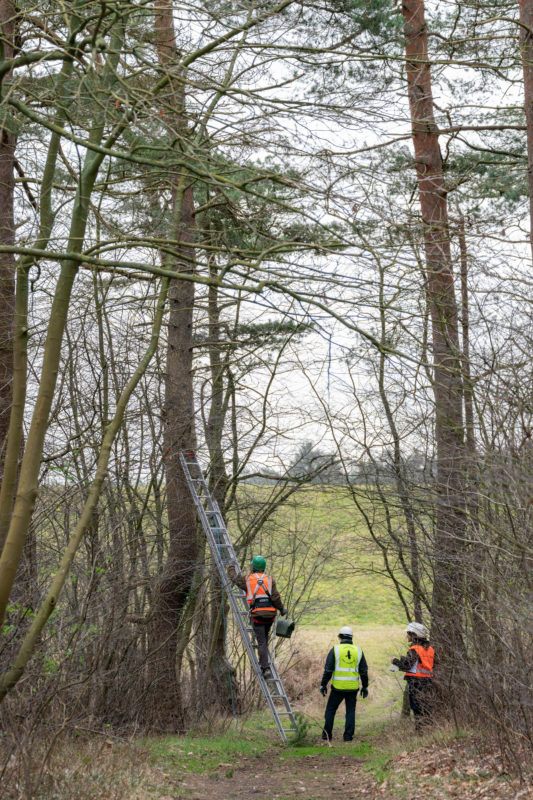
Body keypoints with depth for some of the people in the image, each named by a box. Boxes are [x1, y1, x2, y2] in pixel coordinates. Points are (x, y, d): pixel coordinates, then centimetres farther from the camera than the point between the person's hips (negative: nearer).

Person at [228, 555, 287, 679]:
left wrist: (232, 567, 41)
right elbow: (275, 597, 1)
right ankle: (263, 662, 24)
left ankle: (266, 668, -12)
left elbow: (234, 577, 21)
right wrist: (282, 609, 15)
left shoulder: (247, 579, 5)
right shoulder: (270, 579, 7)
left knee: (261, 642, -4)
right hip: (271, 613, 2)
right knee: (265, 638, 23)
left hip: (257, 614, -2)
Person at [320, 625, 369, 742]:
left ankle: (327, 735, 12)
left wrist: (323, 685, 1)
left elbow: (328, 670, -6)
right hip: (353, 688, 2)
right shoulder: (358, 651, 5)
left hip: (338, 687, -2)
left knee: (330, 710, 11)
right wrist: (365, 687, 15)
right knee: (350, 711, 11)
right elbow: (364, 671, 7)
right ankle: (348, 736, 7)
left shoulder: (335, 650, -4)